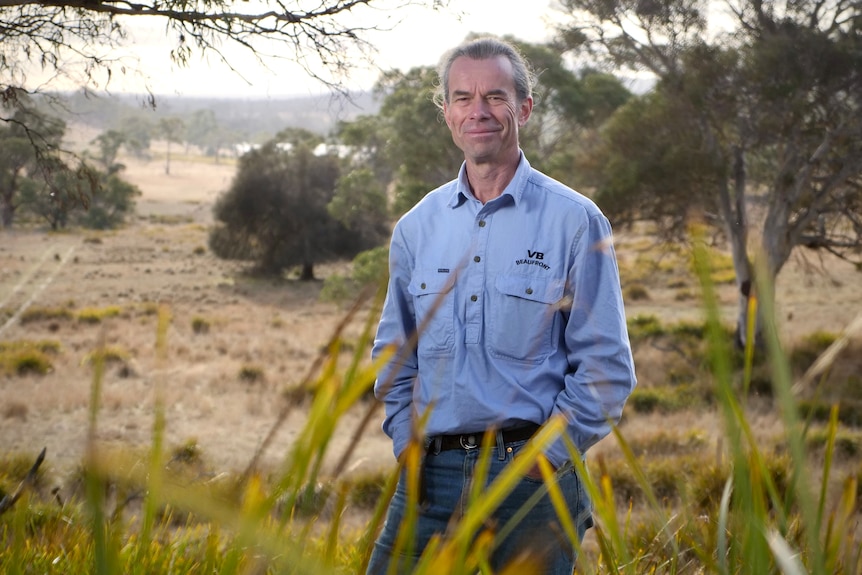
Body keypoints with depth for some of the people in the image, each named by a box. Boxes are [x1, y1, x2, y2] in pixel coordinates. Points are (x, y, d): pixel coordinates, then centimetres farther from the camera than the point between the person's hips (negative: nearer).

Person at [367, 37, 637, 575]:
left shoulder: (574, 221, -3)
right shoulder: (417, 227, 9)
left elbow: (606, 368, -3)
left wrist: (548, 454, -9)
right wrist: (407, 443, 5)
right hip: (432, 474, 3)